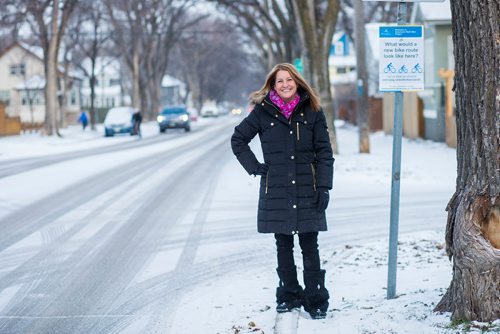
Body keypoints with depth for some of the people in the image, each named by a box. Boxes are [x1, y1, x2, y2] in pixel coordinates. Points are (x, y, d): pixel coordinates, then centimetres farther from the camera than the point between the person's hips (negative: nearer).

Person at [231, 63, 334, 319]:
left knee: (309, 245, -1)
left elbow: (324, 152, 1)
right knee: (283, 245, 9)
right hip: (276, 190, 1)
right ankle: (288, 295, 21)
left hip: (307, 189, -1)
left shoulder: (312, 110, 2)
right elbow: (238, 139, 11)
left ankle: (316, 300, 5)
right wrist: (254, 167, 2)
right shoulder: (263, 111, 2)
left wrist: (324, 187, -6)